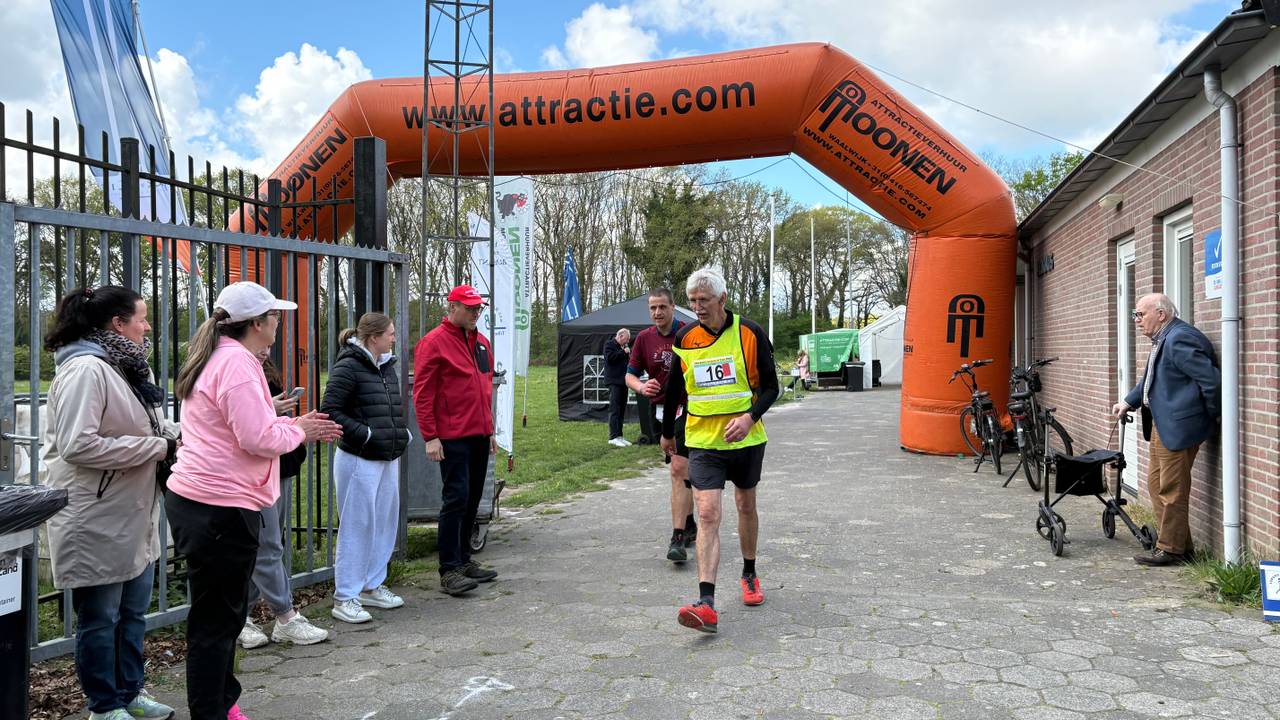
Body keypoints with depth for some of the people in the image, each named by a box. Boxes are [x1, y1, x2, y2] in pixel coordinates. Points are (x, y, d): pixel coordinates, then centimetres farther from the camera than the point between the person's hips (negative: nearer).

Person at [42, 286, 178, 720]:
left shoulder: (126, 369, 13)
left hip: (133, 516, 9)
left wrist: (175, 436, 0)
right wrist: (161, 447, -22)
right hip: (98, 520, -9)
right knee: (100, 619, 6)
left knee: (133, 612, 18)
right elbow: (78, 446, -26)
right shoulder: (87, 370, -19)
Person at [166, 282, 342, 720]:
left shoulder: (215, 357, 16)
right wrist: (299, 432, -4)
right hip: (221, 507, -11)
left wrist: (296, 425, 15)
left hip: (195, 499, 11)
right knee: (217, 621, -1)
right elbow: (258, 438, -22)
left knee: (223, 615, 21)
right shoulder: (238, 362, -17)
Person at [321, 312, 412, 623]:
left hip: (389, 458, 9)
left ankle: (372, 586, 27)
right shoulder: (348, 367, -13)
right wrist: (365, 434, -19)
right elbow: (329, 411, -16)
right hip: (359, 459, -9)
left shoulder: (388, 367, 13)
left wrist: (402, 434, 9)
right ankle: (345, 598, 6)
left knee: (385, 522, 13)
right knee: (357, 526, -4)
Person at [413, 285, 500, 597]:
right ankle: (449, 571, -1)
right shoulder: (434, 342, -7)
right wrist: (430, 436, -15)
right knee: (455, 499, -7)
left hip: (479, 436, 7)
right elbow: (422, 393, -11)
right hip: (453, 438, -7)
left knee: (472, 499, 12)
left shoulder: (482, 342, 15)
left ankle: (464, 559, 23)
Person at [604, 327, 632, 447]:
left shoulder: (624, 346, 21)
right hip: (614, 381, -9)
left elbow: (628, 360, 29)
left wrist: (629, 354, 8)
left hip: (623, 381, 9)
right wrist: (624, 352, -12)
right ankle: (613, 437, -13)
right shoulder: (609, 344, -3)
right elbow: (610, 357, -18)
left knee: (622, 410, 10)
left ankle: (619, 436, 15)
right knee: (615, 409, -11)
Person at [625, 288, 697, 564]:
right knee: (681, 472, 16)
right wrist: (642, 386, -13)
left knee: (679, 470, -14)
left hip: (686, 408, -5)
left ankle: (678, 538, -14)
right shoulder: (644, 338, 6)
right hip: (659, 410, 5)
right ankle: (689, 526, 30)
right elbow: (630, 374, 10)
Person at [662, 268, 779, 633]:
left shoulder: (750, 333, -7)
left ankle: (749, 575, 39)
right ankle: (707, 603, -17)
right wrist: (667, 433, 20)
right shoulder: (684, 337, -1)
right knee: (707, 514, -11)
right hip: (702, 442, 0)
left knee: (746, 505, 17)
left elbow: (770, 385, -3)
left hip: (746, 439, 0)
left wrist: (749, 417, -21)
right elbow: (674, 388, 12)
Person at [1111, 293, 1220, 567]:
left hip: (1177, 426, -11)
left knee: (1171, 490, -1)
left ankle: (1171, 549, 10)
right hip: (1162, 425, 11)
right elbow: (1150, 379, 23)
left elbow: (1211, 379, -22)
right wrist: (1128, 402, 13)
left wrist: (1213, 416, -10)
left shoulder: (1179, 339, -20)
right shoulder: (1163, 339, 12)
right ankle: (1176, 543, 26)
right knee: (1156, 483, 17)